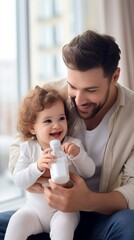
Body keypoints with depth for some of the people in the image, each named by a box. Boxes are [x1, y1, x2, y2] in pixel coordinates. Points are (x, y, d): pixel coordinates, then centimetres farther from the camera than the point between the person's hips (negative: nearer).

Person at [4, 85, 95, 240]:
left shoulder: (73, 145, -5)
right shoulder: (28, 148, -4)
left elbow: (89, 173, -9)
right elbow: (18, 181, -12)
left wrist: (77, 154, -28)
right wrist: (38, 166, -31)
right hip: (34, 208, 2)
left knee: (63, 223, -29)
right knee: (17, 221, -22)